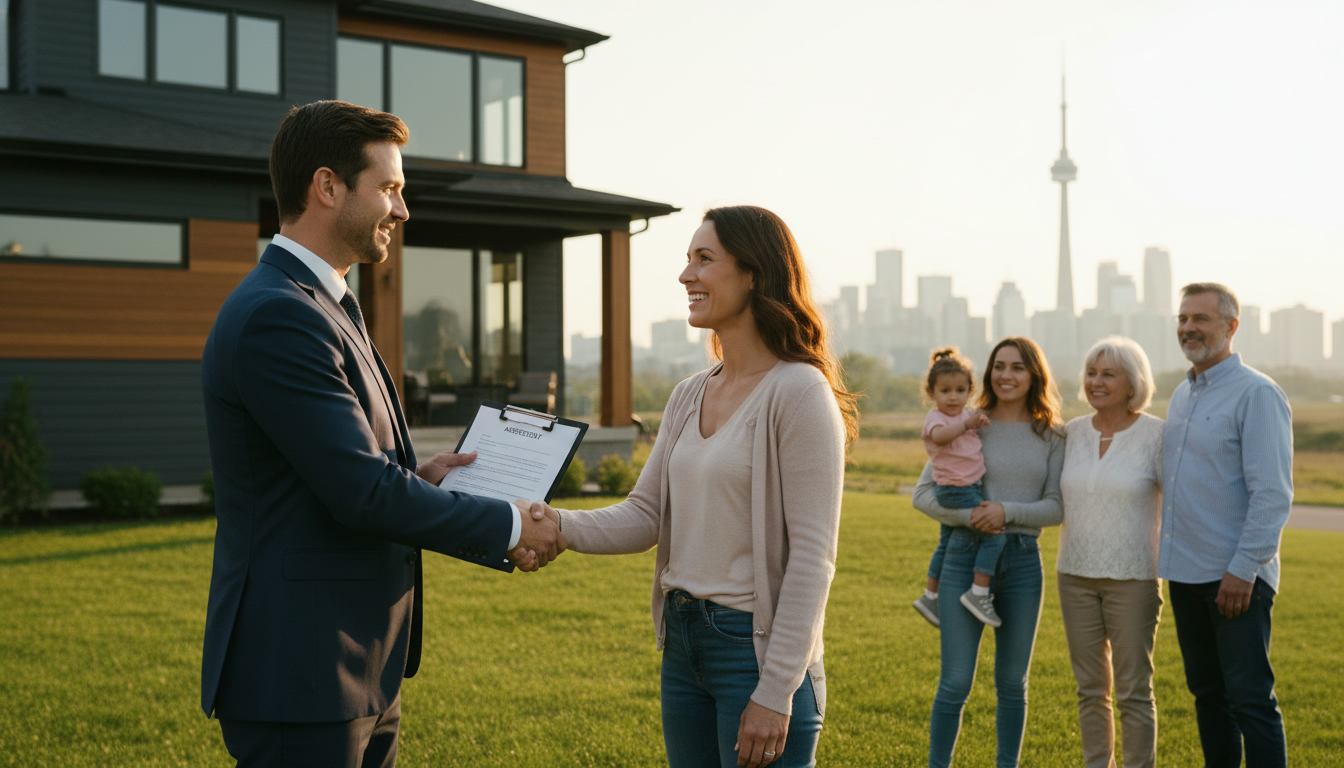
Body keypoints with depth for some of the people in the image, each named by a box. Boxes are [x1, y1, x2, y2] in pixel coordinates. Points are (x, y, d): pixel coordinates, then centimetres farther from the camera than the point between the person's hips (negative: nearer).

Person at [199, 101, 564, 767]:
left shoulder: (320, 307, 14)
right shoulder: (277, 317, -19)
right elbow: (362, 493, -22)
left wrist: (417, 475, 6)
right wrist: (509, 528, -13)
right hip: (301, 675, -10)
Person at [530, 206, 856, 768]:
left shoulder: (800, 393, -13)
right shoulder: (689, 397, 10)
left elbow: (812, 557, -16)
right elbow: (644, 516, 7)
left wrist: (775, 694, -18)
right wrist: (558, 525, -12)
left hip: (758, 649, -7)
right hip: (682, 643, 7)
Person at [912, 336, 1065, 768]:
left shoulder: (1050, 436, 6)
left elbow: (1057, 507, 2)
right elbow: (923, 493, 1)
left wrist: (1008, 511, -14)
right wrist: (969, 516, -15)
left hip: (1023, 561, 2)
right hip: (966, 557, -2)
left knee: (1012, 682, 11)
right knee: (955, 682, -2)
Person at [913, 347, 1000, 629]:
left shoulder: (964, 415, 11)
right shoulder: (936, 417, -15)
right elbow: (940, 436, -41)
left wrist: (980, 420, 16)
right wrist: (966, 424, -53)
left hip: (971, 487, 9)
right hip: (956, 490, -9)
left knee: (946, 543, 20)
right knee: (994, 535, -17)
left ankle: (930, 596, 33)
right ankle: (978, 593, -14)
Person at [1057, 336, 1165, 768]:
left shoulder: (1157, 436, -8)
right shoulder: (1072, 433, 5)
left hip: (1133, 578, -4)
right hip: (1076, 575, 4)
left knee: (1133, 691, 1)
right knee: (1090, 688, 12)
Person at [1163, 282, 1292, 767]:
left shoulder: (1257, 394, -10)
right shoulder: (1183, 395, 15)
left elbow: (1273, 494, -16)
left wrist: (1243, 569, -19)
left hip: (1235, 576, -8)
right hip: (1185, 572, 8)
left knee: (1251, 699, -4)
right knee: (1207, 692, 14)